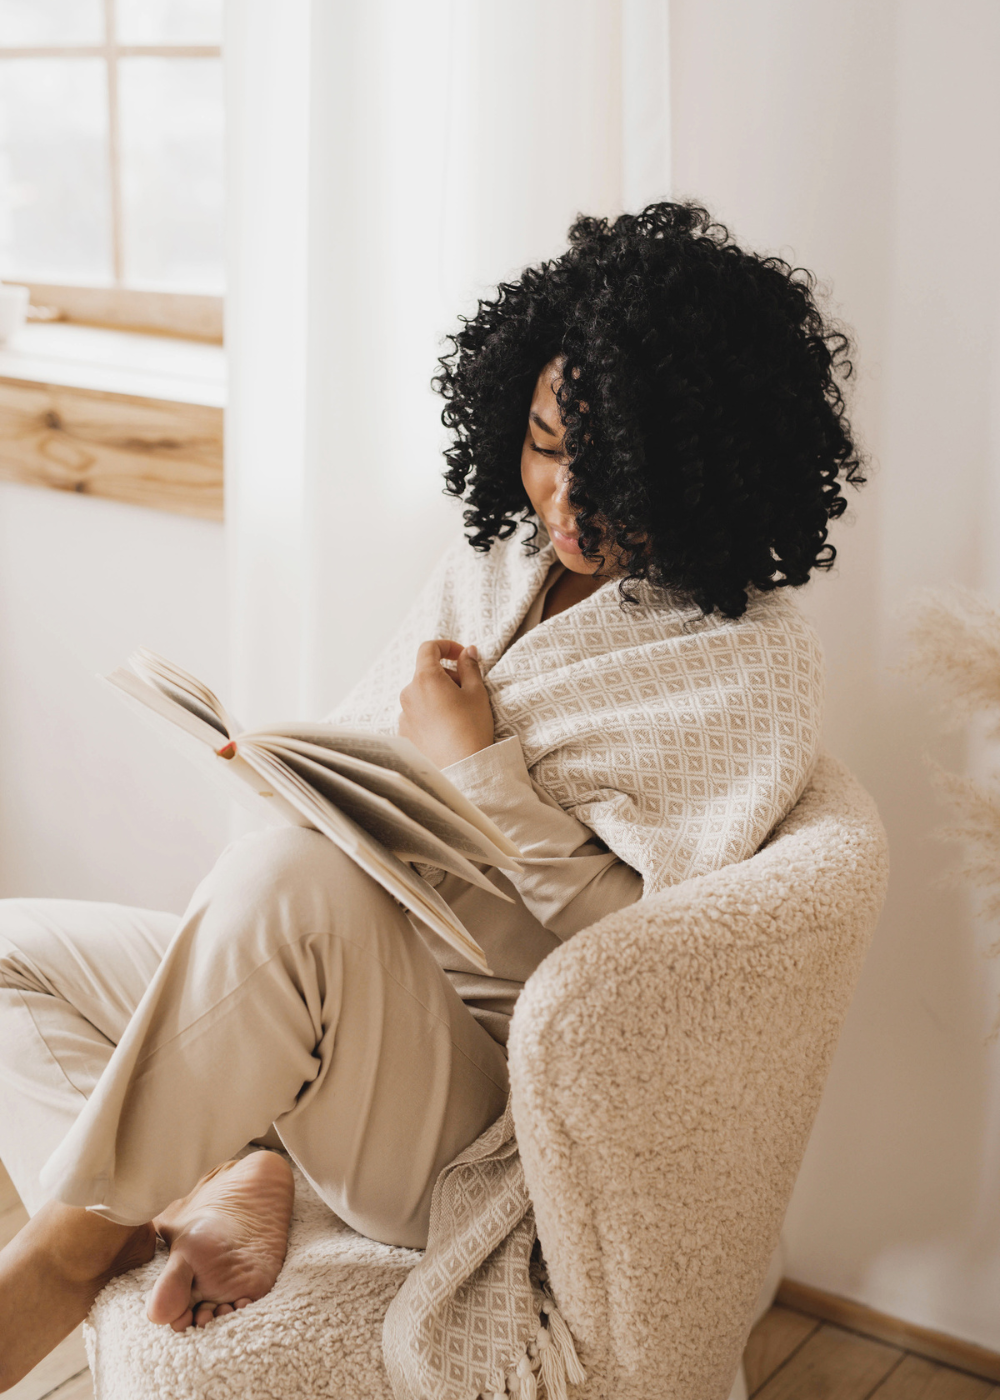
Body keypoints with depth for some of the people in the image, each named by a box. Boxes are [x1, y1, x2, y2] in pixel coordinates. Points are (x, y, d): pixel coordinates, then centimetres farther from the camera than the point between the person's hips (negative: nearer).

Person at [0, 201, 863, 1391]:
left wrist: (478, 764, -15)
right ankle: (238, 1187, -19)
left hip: (493, 1096, -8)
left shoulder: (747, 665, -10)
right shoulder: (496, 563, 10)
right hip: (351, 993, 8)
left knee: (293, 878, -37)